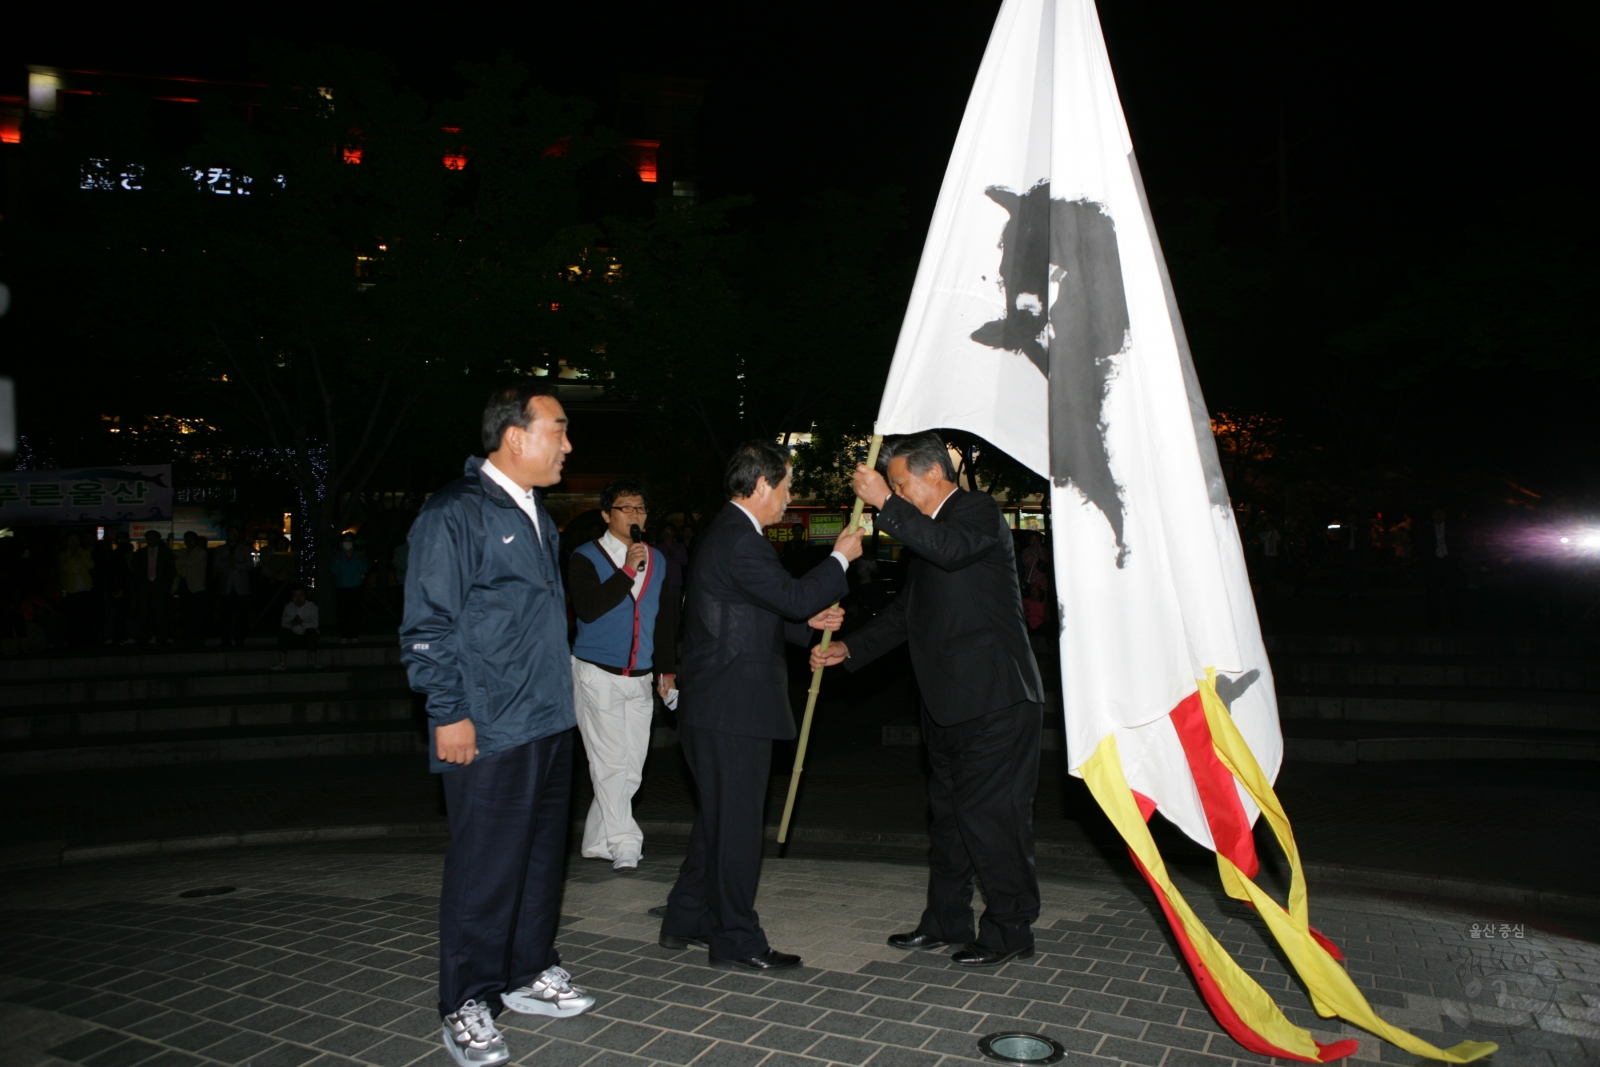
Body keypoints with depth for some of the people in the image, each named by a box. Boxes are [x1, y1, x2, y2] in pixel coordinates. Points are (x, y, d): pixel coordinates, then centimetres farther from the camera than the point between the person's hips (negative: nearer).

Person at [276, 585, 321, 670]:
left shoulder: (312, 607, -2)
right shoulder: (288, 607, 5)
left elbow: (314, 624, -15)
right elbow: (284, 624, -6)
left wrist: (302, 623, -35)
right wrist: (292, 623, -30)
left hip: (308, 637, -2)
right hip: (293, 637, 2)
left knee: (311, 631, -34)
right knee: (284, 632, -26)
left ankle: (313, 662, -33)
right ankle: (282, 664, -33)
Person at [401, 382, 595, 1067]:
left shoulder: (535, 515, 15)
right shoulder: (455, 514, -12)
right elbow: (428, 626, -14)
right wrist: (449, 714, -16)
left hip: (549, 724, 9)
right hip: (489, 733, -9)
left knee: (543, 856, 16)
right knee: (485, 868, 0)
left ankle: (528, 974, 32)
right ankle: (467, 1007, 15)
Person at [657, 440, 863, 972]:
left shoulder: (725, 533, 17)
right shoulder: (739, 539, -18)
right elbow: (793, 595, -22)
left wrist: (809, 622, 15)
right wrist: (841, 558, -8)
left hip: (713, 707, 11)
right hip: (732, 708, -11)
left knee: (718, 816, 19)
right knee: (737, 819, 0)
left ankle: (686, 919, 30)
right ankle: (737, 939, 12)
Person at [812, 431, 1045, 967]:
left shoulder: (980, 511, -7)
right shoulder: (926, 533, 19)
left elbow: (950, 548, -30)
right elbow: (905, 611, 22)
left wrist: (885, 504, -26)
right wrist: (849, 648, 11)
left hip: (994, 700, -10)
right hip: (947, 702, 10)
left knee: (991, 812, -5)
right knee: (948, 812, 16)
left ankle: (1010, 929, 9)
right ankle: (946, 921, 27)